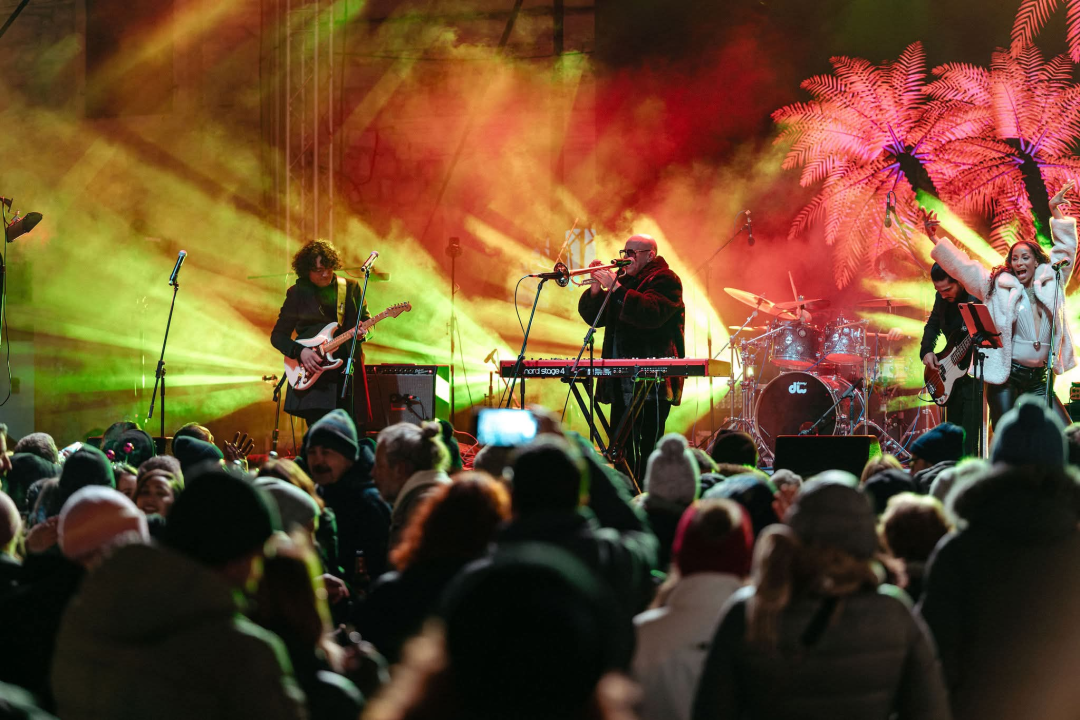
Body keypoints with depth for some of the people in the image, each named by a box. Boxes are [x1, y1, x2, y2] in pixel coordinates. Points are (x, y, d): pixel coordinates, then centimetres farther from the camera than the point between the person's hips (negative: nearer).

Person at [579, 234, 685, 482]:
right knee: (622, 445, 7)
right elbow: (594, 317, 18)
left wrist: (615, 289, -20)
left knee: (649, 447, -11)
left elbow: (651, 313, -22)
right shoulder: (624, 279, 20)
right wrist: (596, 289, -1)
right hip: (622, 382, 8)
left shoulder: (665, 280, -3)